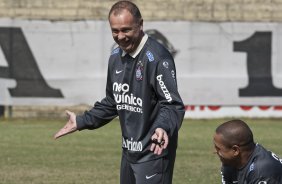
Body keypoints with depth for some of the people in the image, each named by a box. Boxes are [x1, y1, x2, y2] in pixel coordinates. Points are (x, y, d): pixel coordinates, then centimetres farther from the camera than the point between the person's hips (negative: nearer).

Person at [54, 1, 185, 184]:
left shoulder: (157, 58, -17)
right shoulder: (116, 57, 10)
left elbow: (173, 104, -22)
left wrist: (163, 127, -41)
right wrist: (81, 122, 19)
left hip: (153, 153, -9)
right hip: (129, 152, 9)